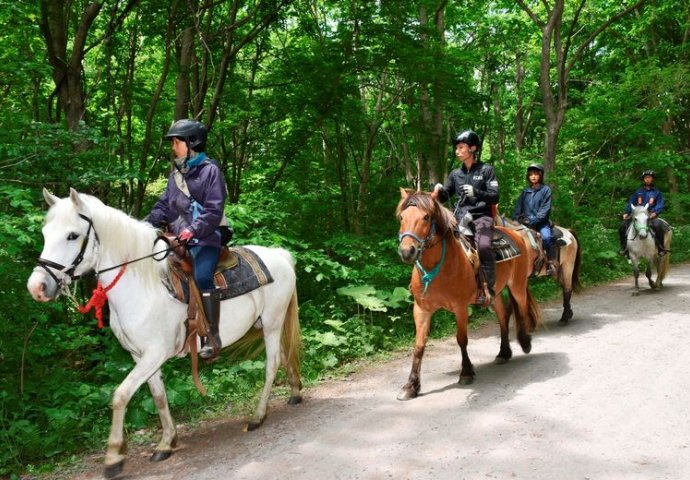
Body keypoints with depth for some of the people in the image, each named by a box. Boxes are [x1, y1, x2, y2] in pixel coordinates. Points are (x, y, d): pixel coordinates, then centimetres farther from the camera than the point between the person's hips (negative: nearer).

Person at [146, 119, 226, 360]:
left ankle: (213, 336, -23)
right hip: (179, 238, 8)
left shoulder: (209, 170, -4)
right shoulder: (176, 172, 17)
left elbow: (213, 211, -11)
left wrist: (194, 229, -24)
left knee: (202, 276, -27)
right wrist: (147, 224, 1)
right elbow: (164, 204, 18)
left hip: (205, 238, -8)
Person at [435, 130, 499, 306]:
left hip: (481, 216, -5)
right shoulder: (455, 174, 15)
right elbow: (444, 197, 18)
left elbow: (495, 197, -3)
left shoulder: (486, 170, 3)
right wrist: (439, 190, -5)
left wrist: (476, 193, -21)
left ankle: (488, 289, -22)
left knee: (483, 246, -32)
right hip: (460, 217, 5)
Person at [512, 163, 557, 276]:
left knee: (546, 237, -30)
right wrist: (515, 219, -3)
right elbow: (518, 207, 13)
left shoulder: (546, 190, 1)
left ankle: (551, 263, -20)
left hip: (541, 222, -4)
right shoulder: (525, 191, 14)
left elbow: (545, 210, -7)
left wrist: (532, 220, -16)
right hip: (526, 222, 5)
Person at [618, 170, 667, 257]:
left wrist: (655, 212, -18)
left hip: (650, 215, -3)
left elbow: (660, 205, 2)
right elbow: (631, 203, 16)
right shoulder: (638, 191, 17)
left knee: (658, 226, -33)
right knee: (623, 225, -15)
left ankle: (661, 247, -17)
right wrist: (626, 212, 1)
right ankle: (624, 247, -1)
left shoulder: (657, 192, 10)